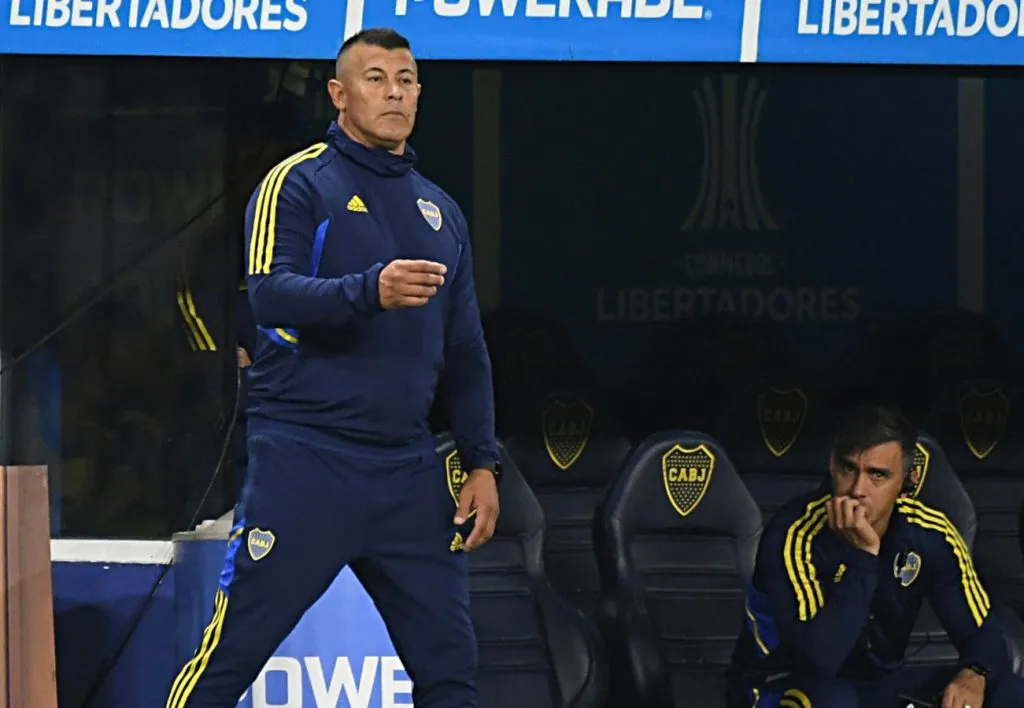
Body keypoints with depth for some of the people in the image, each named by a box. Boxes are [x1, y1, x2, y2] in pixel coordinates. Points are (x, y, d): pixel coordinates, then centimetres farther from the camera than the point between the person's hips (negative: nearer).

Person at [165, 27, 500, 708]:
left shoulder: (440, 211, 18)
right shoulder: (298, 184, 0)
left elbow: (466, 352, 21)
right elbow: (270, 294, -16)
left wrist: (483, 462, 13)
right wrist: (370, 291, -31)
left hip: (409, 472, 5)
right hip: (304, 459, -5)